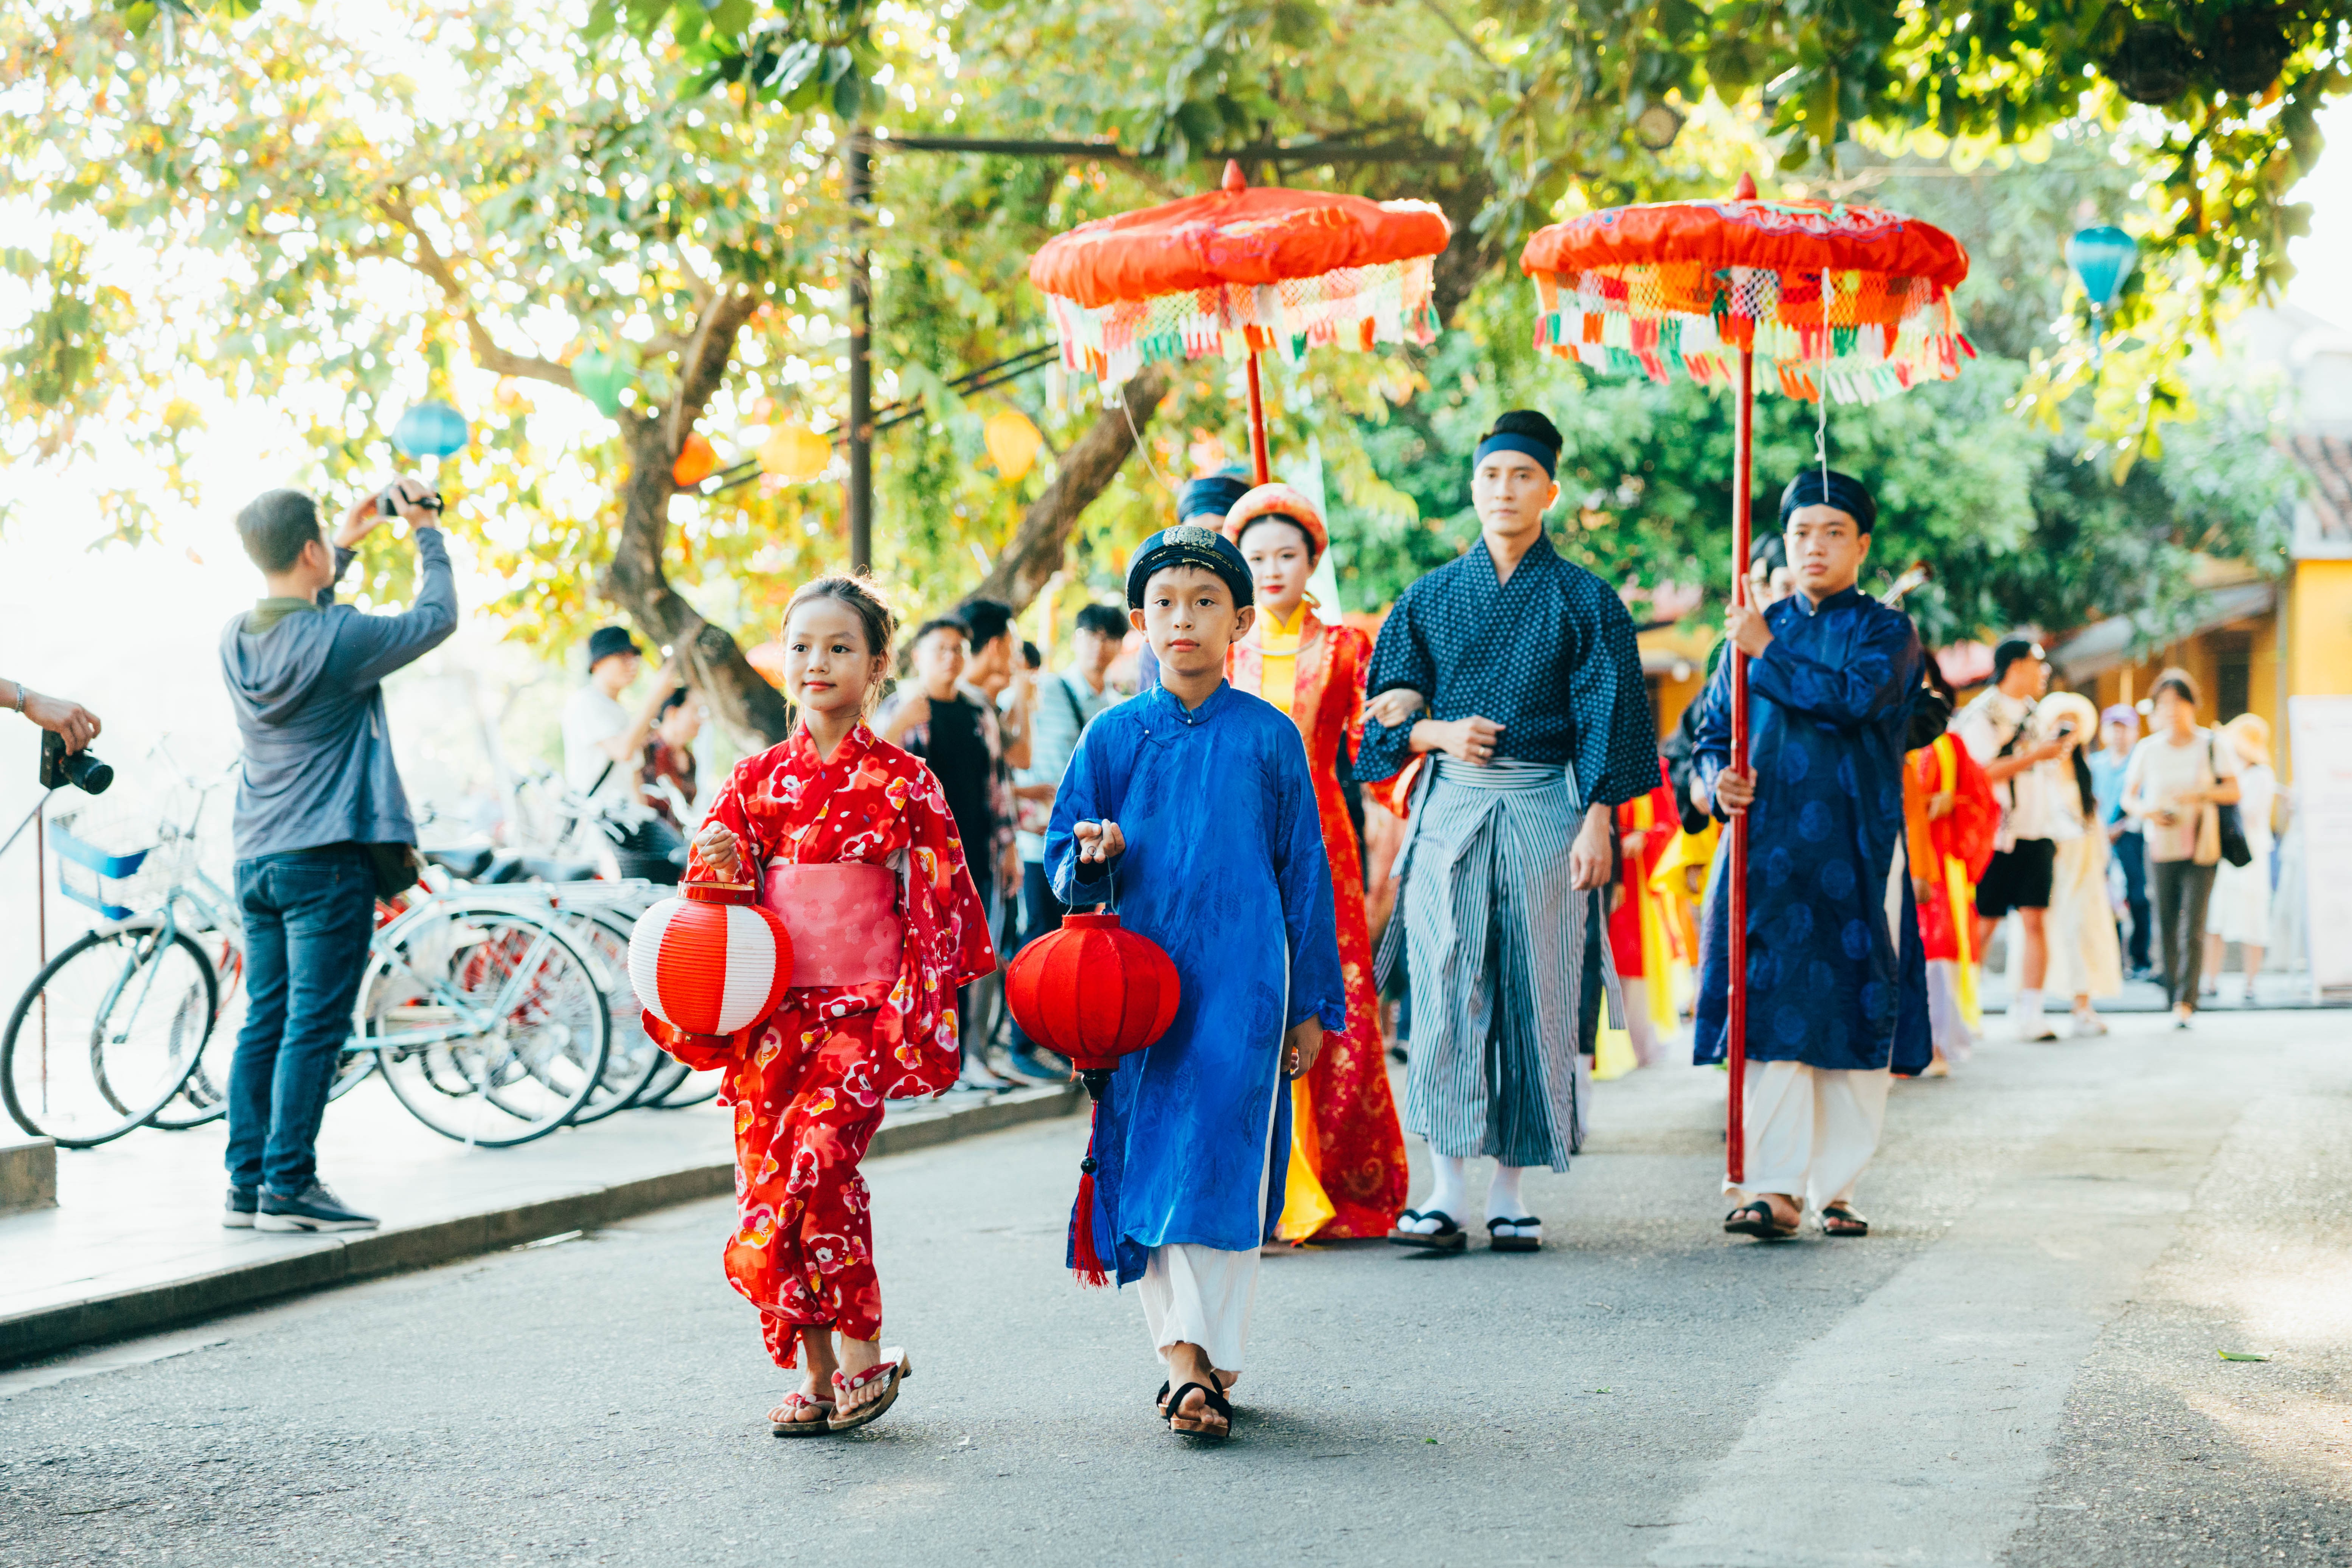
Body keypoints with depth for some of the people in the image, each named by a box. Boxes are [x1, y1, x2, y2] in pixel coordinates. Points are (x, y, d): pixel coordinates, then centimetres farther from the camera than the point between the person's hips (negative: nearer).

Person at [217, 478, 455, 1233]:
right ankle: (290, 1185, -7)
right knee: (315, 1023, -6)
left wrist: (347, 548, 28)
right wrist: (427, 533, 13)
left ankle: (247, 1183, 11)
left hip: (258, 858, 7)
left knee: (264, 1021, 10)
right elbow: (437, 618, -1)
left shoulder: (236, 637, 6)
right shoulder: (339, 639, -14)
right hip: (327, 858, -7)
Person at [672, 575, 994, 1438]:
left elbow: (938, 903, 1)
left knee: (815, 1158, -21)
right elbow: (718, 903, 15)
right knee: (767, 1177, 1)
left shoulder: (903, 782, 1)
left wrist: (919, 1011, -6)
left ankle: (863, 1354, -9)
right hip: (772, 1009, 4)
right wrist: (718, 867, -8)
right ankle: (817, 1373, 11)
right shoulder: (756, 780, 11)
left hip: (862, 1007, -4)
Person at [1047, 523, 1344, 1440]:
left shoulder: (1269, 737, 3)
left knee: (1220, 1166, -8)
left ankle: (1204, 1355, -3)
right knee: (1141, 1169, 1)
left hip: (1242, 981, -2)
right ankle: (1187, 1353, 8)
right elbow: (1064, 862, 11)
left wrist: (1312, 1006, 6)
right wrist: (1092, 857, -13)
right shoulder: (1114, 737, 7)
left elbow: (1305, 873, 7)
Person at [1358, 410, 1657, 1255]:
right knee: (1446, 992, -7)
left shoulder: (1583, 600, 6)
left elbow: (1607, 717, 0)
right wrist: (1436, 733, -9)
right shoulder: (1431, 598, 12)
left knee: (1534, 993, -2)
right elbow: (1387, 709, 11)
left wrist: (1597, 821, -9)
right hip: (1449, 810, 1)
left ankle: (1511, 1191, 4)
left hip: (1544, 812, -1)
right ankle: (1447, 1190, -7)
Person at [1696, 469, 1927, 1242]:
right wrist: (1719, 778, -3)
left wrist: (1768, 655, -9)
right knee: (1771, 1010, -8)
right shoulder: (1757, 629, 17)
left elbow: (1855, 697, -15)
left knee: (1852, 1017, 0)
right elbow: (1711, 731, 18)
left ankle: (1835, 1186, 8)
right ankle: (1774, 1185, -9)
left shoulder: (1886, 632, 6)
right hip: (1766, 848, 2)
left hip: (1852, 854, -2)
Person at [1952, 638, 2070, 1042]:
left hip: (2035, 835, 6)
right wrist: (2036, 755, -19)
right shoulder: (1982, 714, -7)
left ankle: (2029, 1011, -3)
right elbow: (1984, 772, -19)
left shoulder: (2035, 713, 17)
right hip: (1995, 837, -6)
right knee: (1982, 925, -2)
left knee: (2035, 920, -3)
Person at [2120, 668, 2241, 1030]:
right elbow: (2128, 797, 11)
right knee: (2166, 928, 3)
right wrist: (2147, 812, -11)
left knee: (2193, 928, -12)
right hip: (2161, 848, 2)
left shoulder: (2212, 746, 2)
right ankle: (2173, 997, 13)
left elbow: (2233, 792, -2)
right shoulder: (2148, 750, 7)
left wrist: (2199, 795, -19)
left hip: (2201, 847, -2)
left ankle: (2186, 1001, -16)